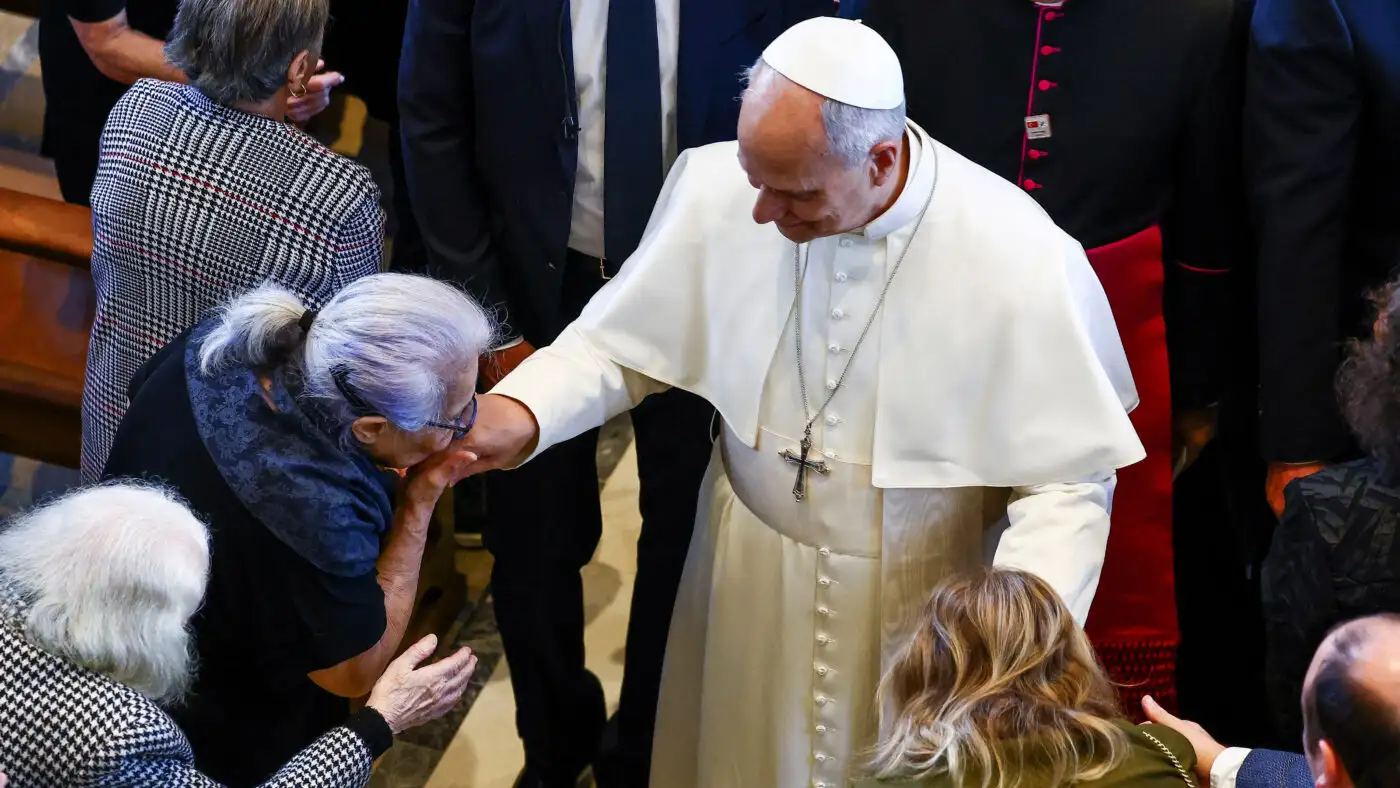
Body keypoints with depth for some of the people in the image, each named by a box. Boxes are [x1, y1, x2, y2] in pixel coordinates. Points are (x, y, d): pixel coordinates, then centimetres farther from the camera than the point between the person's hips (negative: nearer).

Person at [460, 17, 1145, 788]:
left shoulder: (1021, 258, -25)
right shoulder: (715, 188, -18)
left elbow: (1069, 477, -17)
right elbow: (618, 341, -4)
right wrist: (518, 411, -23)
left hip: (923, 607, -2)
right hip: (749, 581, 3)